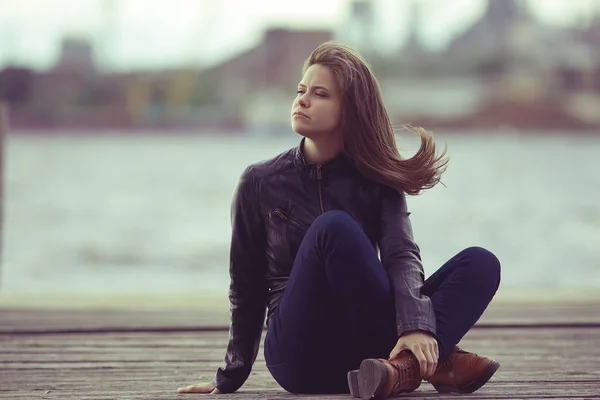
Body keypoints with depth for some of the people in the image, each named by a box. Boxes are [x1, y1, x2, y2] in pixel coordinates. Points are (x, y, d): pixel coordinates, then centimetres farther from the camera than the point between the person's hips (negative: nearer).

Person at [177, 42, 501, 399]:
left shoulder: (377, 181, 7)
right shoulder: (260, 184, 4)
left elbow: (402, 255, -9)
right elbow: (247, 290, 11)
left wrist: (417, 325, -29)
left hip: (364, 349, 3)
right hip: (301, 353, -2)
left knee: (481, 263, -16)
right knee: (333, 227, -30)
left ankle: (406, 366, -39)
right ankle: (436, 361, -27)